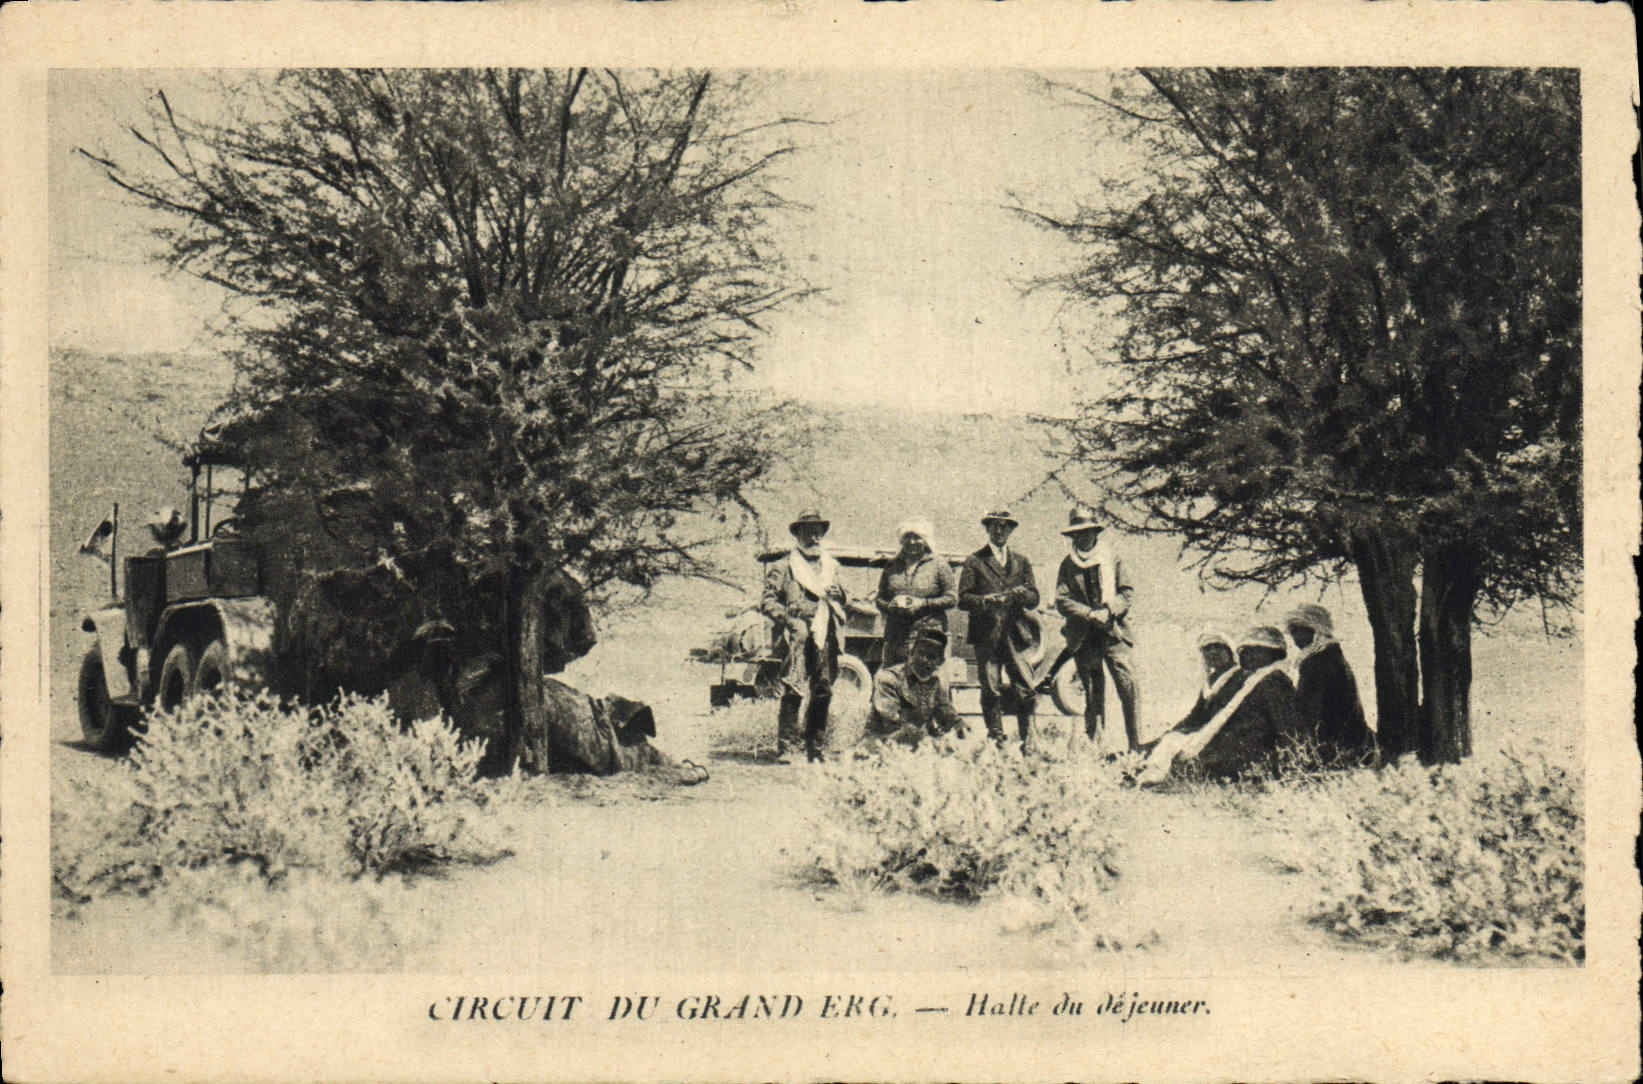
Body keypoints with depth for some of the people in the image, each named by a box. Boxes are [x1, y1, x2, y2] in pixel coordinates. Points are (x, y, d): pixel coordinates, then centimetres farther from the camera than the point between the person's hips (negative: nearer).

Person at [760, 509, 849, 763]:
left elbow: (842, 599, 30)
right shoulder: (784, 567, 5)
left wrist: (838, 594, 6)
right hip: (799, 638, -5)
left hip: (826, 638, 5)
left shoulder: (831, 566, 21)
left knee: (823, 693, 6)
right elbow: (767, 602, 1)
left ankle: (815, 748, 16)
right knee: (793, 691, -12)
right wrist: (789, 620, -13)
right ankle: (786, 748, -10)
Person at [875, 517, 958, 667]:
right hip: (896, 637, 3)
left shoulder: (938, 565, 6)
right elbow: (879, 599, 19)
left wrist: (923, 603, -11)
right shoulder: (892, 567, 16)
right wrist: (889, 606, -5)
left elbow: (952, 598, 1)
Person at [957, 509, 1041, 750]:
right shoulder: (974, 562, 10)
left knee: (1026, 690, -6)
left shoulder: (1022, 562, 20)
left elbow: (1034, 598, 13)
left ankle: (1028, 740, 0)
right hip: (987, 635, -2)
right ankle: (996, 740, 4)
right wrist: (986, 601, -16)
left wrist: (1021, 594, -9)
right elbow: (963, 599, 2)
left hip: (1016, 634, 2)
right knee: (991, 691, -3)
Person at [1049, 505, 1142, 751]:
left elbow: (1127, 593, 5)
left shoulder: (1112, 559, 9)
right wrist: (1090, 614, -15)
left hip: (1113, 632, -1)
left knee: (1129, 685, -12)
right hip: (1083, 636, 1)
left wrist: (1108, 611, -13)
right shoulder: (1067, 565, 9)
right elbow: (1062, 601, 0)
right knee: (1093, 693, 4)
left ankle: (1136, 746, -9)